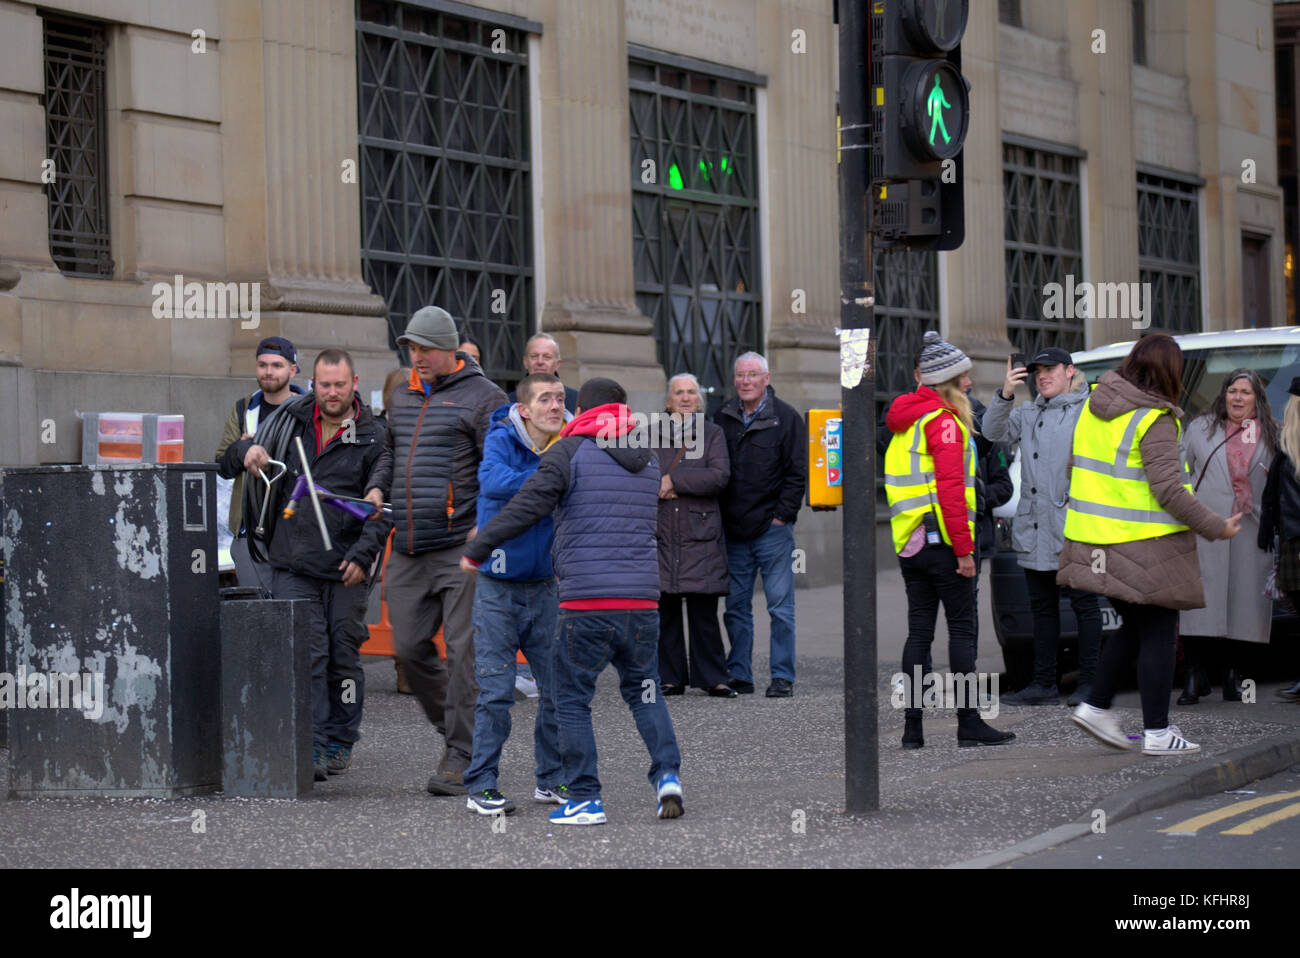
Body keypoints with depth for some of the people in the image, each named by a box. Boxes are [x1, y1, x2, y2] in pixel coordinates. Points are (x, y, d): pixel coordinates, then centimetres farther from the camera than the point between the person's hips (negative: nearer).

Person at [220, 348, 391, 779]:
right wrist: (247, 451, -6)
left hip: (345, 569, -1)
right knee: (307, 655, -8)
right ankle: (311, 748, -9)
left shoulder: (372, 437, 1)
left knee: (344, 655, 7)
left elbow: (382, 507, 0)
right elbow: (228, 463, 18)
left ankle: (340, 742, 22)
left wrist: (363, 554, -12)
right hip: (294, 565, 1)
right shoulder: (289, 421, 8)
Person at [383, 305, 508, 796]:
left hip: (461, 549, -7)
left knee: (463, 651, -6)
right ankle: (456, 727, 24)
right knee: (410, 647, 6)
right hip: (409, 551, 7)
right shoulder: (402, 398, 17)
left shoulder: (482, 397, -4)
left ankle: (461, 757, -2)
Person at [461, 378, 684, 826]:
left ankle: (586, 800, 5)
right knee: (643, 691, 21)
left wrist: (476, 550, 1)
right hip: (643, 599, 5)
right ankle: (667, 774, 5)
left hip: (586, 603, -5)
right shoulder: (648, 461, 16)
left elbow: (525, 507, -9)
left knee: (572, 699, 7)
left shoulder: (571, 452, -2)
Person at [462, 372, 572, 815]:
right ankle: (481, 785, 2)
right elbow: (493, 481, -30)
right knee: (495, 691, -5)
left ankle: (552, 779, 19)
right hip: (498, 585, -4)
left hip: (544, 587, 4)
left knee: (558, 687, 5)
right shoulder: (501, 440, -10)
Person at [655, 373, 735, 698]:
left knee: (704, 610, -2)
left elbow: (720, 476, -6)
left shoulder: (712, 434, 9)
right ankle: (669, 678, 8)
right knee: (665, 609, 1)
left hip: (700, 535, -1)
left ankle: (712, 677, 4)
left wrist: (673, 481, -10)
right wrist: (663, 488, -13)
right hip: (660, 534, 1)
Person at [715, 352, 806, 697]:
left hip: (772, 527, -4)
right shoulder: (723, 418, 10)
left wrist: (781, 515, -8)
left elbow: (797, 473, -1)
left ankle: (782, 677, 1)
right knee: (736, 606, 7)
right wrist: (721, 517, 7)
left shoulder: (786, 419, -1)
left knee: (780, 605, -3)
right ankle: (739, 675, 13)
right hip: (734, 532, 4)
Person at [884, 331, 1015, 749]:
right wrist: (964, 549, -18)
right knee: (962, 628, -3)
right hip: (940, 540, -8)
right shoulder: (943, 421, -11)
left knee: (919, 630, 8)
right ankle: (969, 723, -2)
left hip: (909, 542, 8)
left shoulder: (906, 424, 17)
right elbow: (950, 489, -18)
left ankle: (912, 726, 6)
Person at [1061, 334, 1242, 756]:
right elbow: (1168, 490, -20)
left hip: (1098, 542, 8)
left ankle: (1096, 706, 19)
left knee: (1136, 627, 21)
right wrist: (1216, 528, -11)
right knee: (1158, 633, 1)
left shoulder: (1094, 407, 8)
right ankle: (1157, 732, 3)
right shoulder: (1154, 421, -16)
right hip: (1144, 546, -8)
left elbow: (1074, 467, 16)